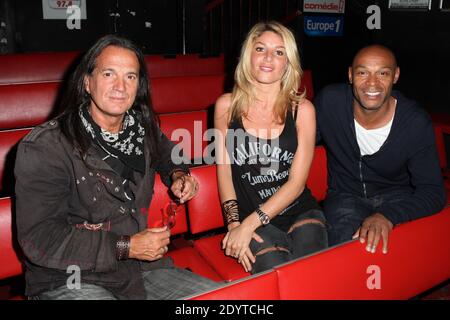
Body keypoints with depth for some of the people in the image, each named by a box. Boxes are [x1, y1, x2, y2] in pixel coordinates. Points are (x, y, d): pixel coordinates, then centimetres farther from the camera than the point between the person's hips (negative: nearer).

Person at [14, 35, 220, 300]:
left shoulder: (143, 128, 3)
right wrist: (125, 247, -19)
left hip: (142, 267, 6)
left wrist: (178, 175, 5)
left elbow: (165, 153, 28)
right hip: (71, 281, -5)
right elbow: (38, 238, -18)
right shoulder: (44, 147, -15)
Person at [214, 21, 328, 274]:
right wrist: (234, 223, -7)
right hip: (249, 216, -1)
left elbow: (297, 182, -5)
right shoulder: (227, 106, 2)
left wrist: (248, 225, -13)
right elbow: (224, 170, 5)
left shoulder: (302, 109, -1)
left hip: (300, 211, 1)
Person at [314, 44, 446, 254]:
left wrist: (388, 216, -34)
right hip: (345, 196, -1)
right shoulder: (330, 101, -14)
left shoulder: (417, 124, -15)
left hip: (397, 197, 2)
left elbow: (432, 191, -14)